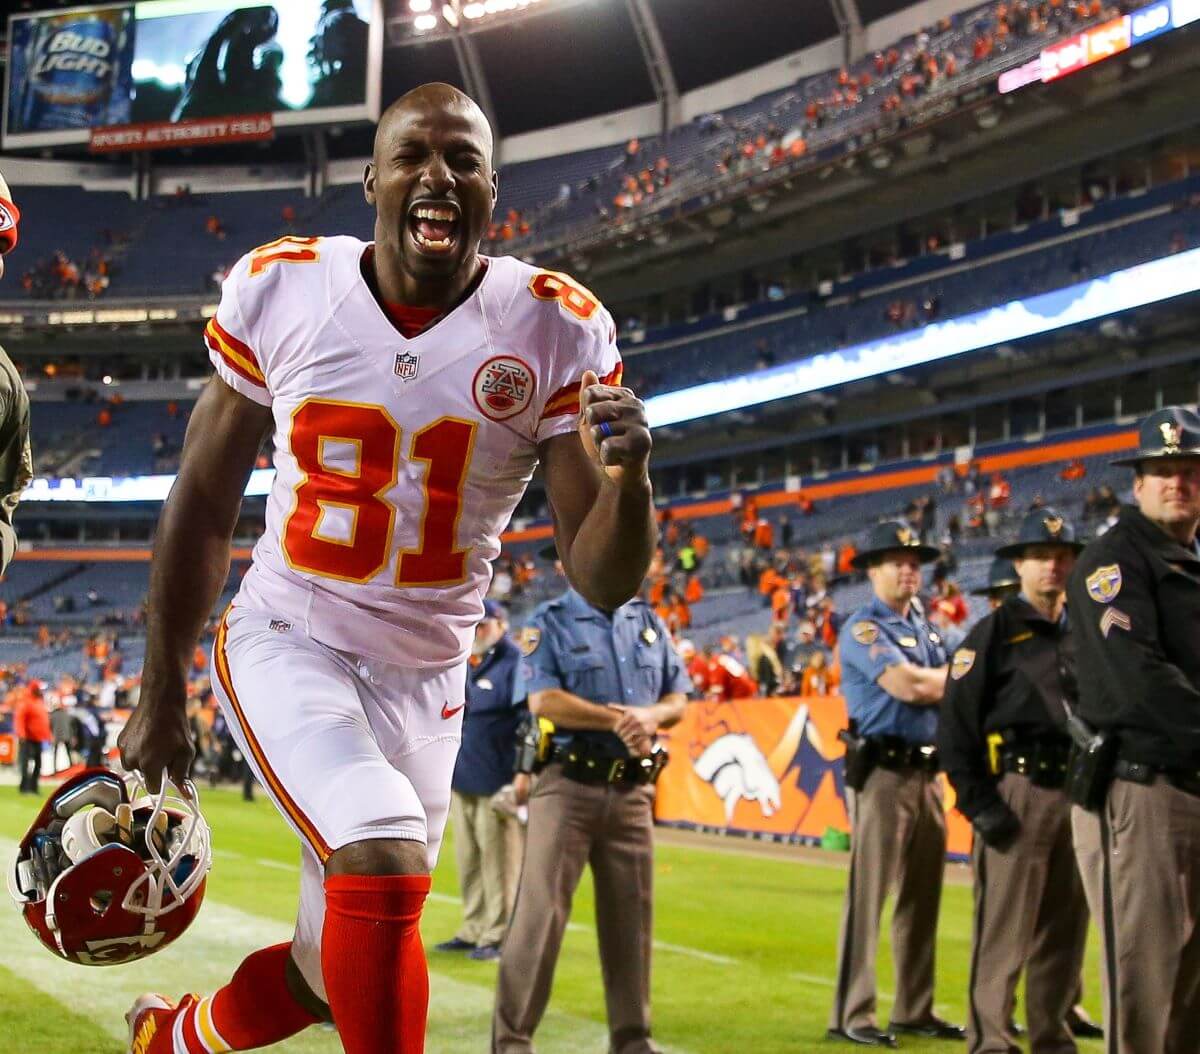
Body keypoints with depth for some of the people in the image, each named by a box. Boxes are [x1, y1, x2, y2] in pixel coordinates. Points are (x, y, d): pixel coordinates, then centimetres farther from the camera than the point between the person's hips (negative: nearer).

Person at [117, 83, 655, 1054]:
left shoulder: (558, 332, -10)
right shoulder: (277, 290, -8)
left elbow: (603, 582, -10)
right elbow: (203, 508, 4)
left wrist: (628, 477, -32)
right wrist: (160, 700, 7)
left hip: (424, 683, 2)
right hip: (285, 645, -2)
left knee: (333, 971, 11)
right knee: (386, 867, -28)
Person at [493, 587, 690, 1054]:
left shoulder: (648, 622, 14)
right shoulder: (550, 622, -2)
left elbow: (677, 699, 13)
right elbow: (544, 701, -15)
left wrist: (650, 715, -10)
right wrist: (617, 720, -19)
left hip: (632, 790, 5)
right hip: (568, 784, -5)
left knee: (631, 915, 8)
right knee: (540, 914, -6)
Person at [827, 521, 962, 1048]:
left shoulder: (926, 629, 20)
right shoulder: (863, 628, -6)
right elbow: (907, 685, -17)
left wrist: (931, 685, -7)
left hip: (927, 772, 8)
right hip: (883, 772, -8)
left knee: (922, 896, 10)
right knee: (868, 893, -7)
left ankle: (915, 1009, 17)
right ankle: (852, 1014, -4)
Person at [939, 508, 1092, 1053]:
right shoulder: (994, 631, -2)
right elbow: (957, 722, -6)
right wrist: (977, 803, -12)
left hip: (1077, 795, 6)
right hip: (1016, 792, -6)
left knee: (1067, 927, 10)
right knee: (1002, 930, -6)